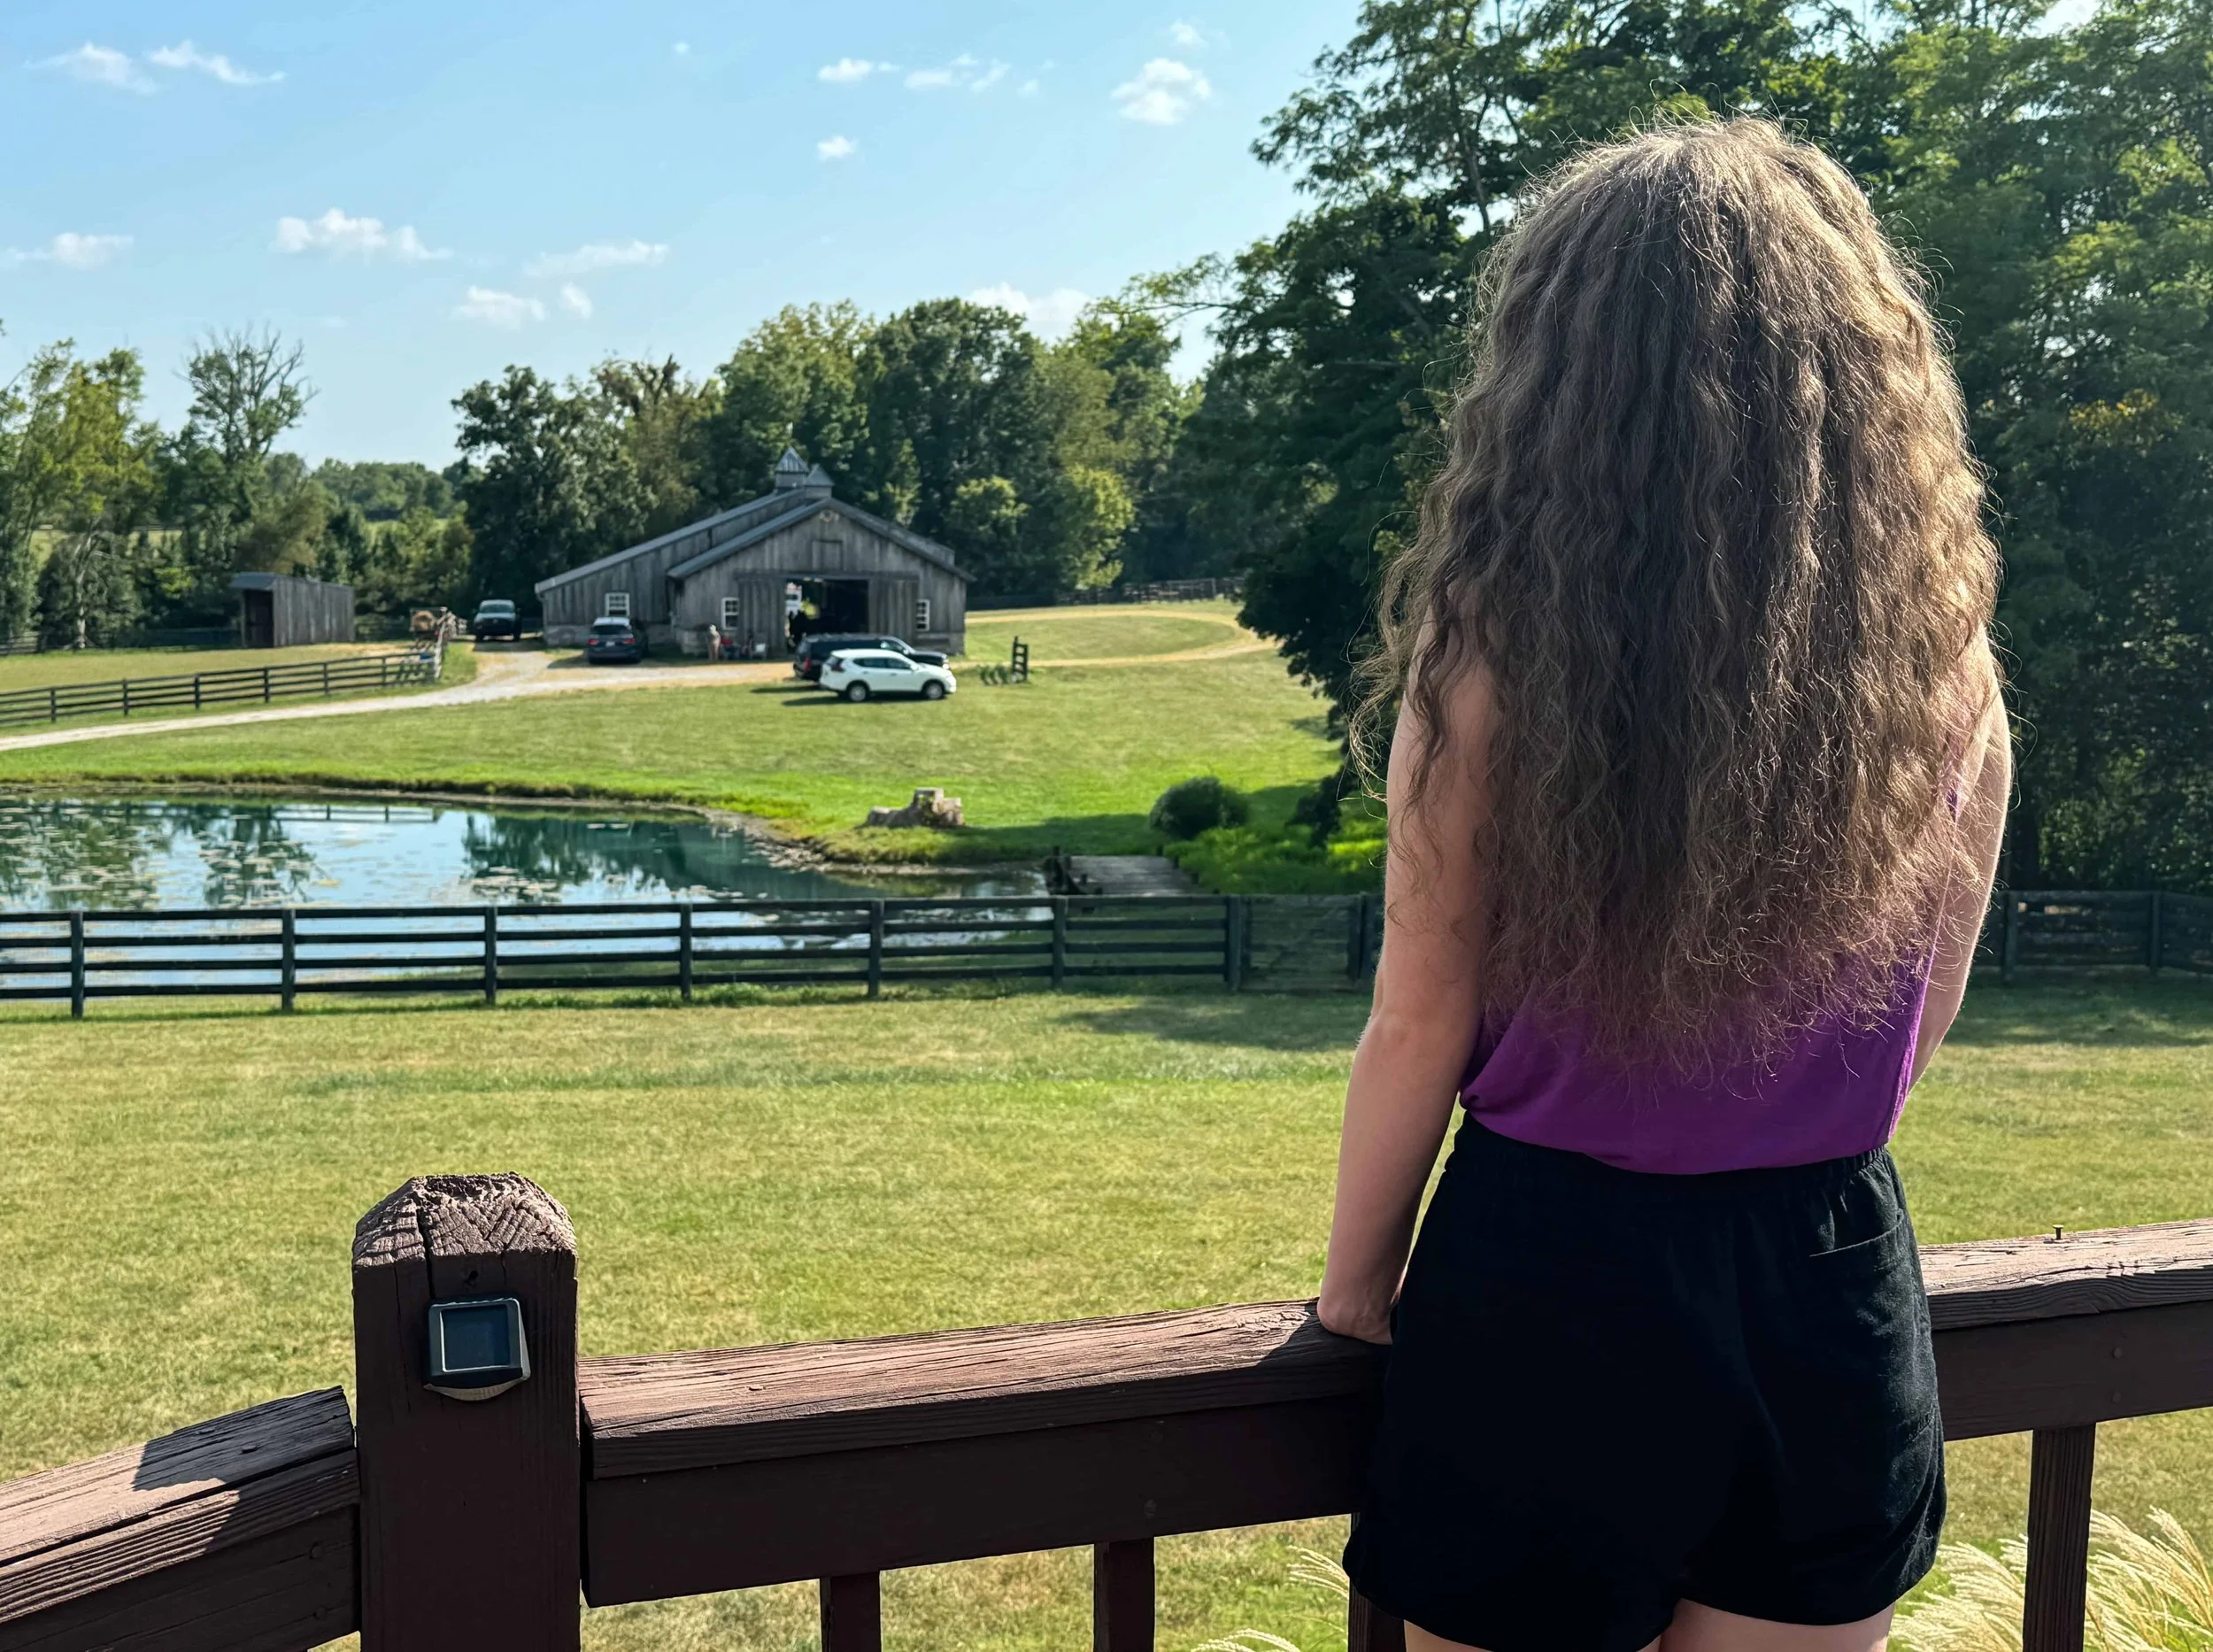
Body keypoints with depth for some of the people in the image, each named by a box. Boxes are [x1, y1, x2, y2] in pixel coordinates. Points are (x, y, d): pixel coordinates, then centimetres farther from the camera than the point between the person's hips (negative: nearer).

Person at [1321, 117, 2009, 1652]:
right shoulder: (1944, 650, -4)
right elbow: (1924, 1014, 7)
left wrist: (1358, 1281, 6)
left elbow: (1423, 1024, -10)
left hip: (1554, 1287, -3)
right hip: (1841, 1289, 4)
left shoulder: (1496, 652, -16)